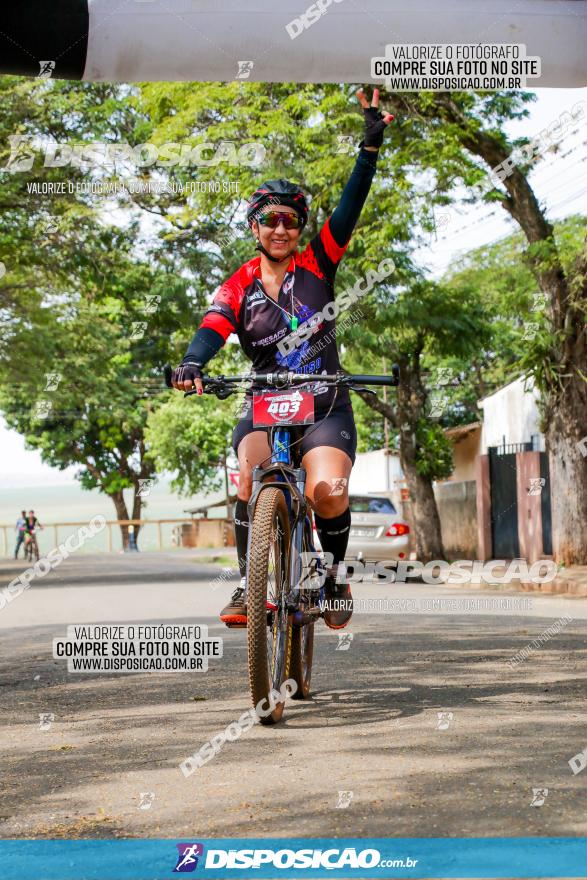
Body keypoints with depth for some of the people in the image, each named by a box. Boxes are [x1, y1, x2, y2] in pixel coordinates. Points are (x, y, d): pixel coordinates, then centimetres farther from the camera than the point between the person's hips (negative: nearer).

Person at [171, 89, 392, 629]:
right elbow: (214, 327, -15)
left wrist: (371, 147, -19)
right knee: (251, 474, -33)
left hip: (325, 407, 0)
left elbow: (350, 210, -8)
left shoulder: (316, 266, 4)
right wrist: (192, 364, -37)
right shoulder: (240, 286, 3)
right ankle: (249, 585, -19)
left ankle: (334, 574, 3)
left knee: (328, 493, -27)